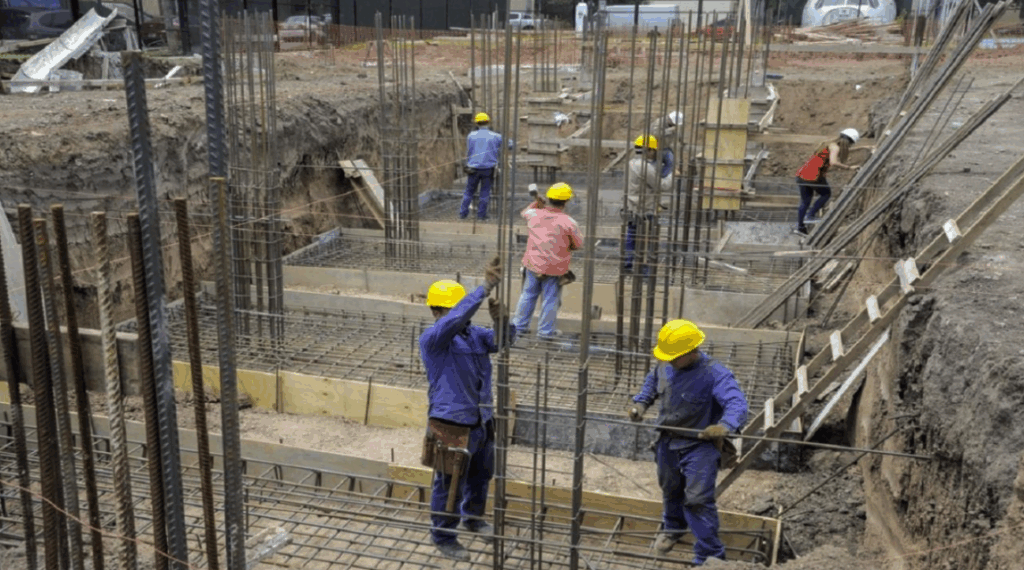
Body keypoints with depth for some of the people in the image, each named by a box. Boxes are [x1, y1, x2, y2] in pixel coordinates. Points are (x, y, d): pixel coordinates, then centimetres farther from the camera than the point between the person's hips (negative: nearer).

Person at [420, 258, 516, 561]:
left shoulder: (473, 333, 3)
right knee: (449, 485, 8)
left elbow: (502, 339, -9)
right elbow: (455, 318, -35)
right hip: (452, 425, -7)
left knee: (481, 476, 25)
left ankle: (472, 518, 51)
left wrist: (501, 319, -32)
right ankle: (443, 536, 29)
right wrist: (486, 287, -42)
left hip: (481, 421, 7)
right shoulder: (431, 339, -18)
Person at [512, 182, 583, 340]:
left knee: (528, 294, 19)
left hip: (533, 263, 4)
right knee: (550, 299, 10)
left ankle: (520, 324, 31)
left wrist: (536, 203, 23)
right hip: (555, 268, -4)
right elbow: (579, 244, -5)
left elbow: (525, 212, 16)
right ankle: (545, 330, 20)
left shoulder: (535, 214, -9)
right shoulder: (569, 222, -18)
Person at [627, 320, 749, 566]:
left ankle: (710, 553, 8)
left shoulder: (714, 374, -28)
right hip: (668, 441, 6)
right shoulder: (665, 366, -8)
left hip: (699, 446, -6)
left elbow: (737, 403, -37)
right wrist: (640, 402, -3)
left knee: (698, 500, -8)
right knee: (670, 490, 26)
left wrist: (725, 425, -57)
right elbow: (652, 382, 14)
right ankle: (672, 528, 55)